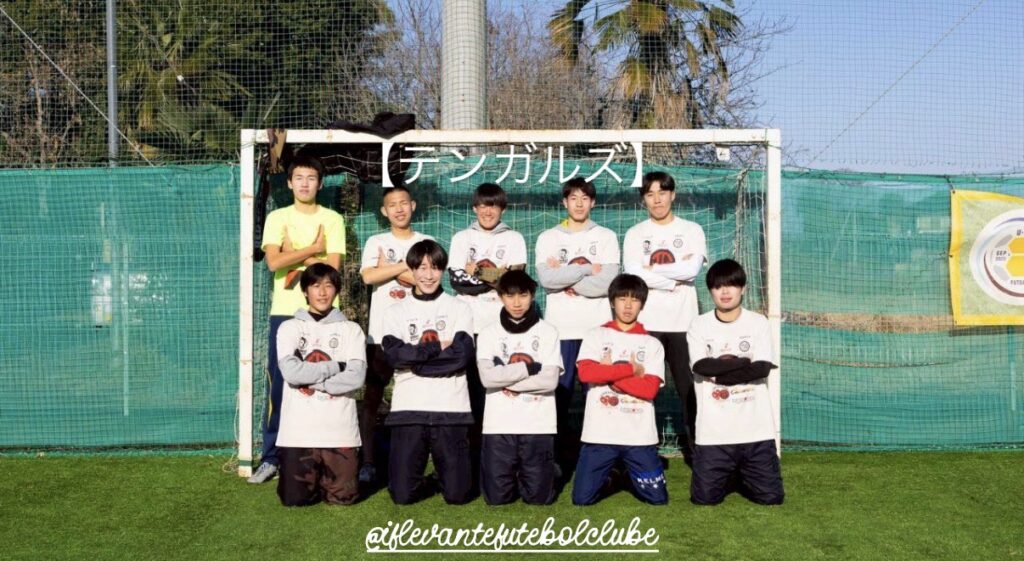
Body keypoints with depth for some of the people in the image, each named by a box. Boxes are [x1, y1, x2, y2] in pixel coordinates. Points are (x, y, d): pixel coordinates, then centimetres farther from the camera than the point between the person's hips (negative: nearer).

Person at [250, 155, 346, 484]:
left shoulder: (332, 220, 6)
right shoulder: (277, 218, 8)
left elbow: (333, 265, -6)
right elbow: (273, 262, -7)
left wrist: (293, 257, -7)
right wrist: (313, 249, -6)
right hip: (284, 311, 1)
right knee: (278, 385, 1)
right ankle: (271, 457, 10)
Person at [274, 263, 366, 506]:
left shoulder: (351, 330, 6)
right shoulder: (290, 327, 6)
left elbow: (356, 377, -8)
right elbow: (291, 372, -10)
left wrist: (310, 378, -10)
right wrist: (337, 366, -7)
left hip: (339, 429, 0)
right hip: (299, 429, 0)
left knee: (343, 496, -2)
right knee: (295, 498, -3)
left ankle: (326, 476, 30)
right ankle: (312, 474, 29)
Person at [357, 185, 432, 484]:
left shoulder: (427, 243, 8)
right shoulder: (376, 242, 8)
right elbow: (368, 276, -9)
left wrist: (388, 268, -5)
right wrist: (406, 266, -7)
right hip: (381, 331, 0)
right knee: (372, 396, 1)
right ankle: (367, 461, 7)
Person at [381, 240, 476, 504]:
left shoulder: (459, 308, 8)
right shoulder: (396, 312, 10)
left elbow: (463, 353, -8)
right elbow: (394, 354, -7)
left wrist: (416, 357, -8)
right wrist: (438, 347, -8)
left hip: (451, 408, -1)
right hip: (408, 408, 1)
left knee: (457, 493, -1)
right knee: (402, 493, -1)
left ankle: (445, 473, 31)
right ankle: (419, 482, 31)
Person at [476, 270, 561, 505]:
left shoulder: (548, 332, 2)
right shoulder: (488, 334, 4)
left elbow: (550, 380, -8)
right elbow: (488, 377, -11)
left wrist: (506, 379, -9)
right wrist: (529, 366, -10)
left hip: (538, 425, -1)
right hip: (499, 425, 1)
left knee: (539, 496, 1)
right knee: (497, 496, 2)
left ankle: (529, 475, 32)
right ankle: (512, 476, 34)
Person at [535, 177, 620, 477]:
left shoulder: (606, 237, 8)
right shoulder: (548, 238, 9)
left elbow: (606, 282, -7)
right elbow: (546, 278, -9)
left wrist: (565, 276, -7)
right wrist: (587, 269, -7)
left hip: (598, 327, 0)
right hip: (560, 328, 1)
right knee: (560, 392, 2)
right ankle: (562, 455, 12)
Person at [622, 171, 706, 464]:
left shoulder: (692, 230, 7)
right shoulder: (635, 234, 8)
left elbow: (692, 269, -10)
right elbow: (632, 274, -9)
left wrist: (652, 268, -6)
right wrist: (675, 278, -10)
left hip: (683, 322, 0)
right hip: (645, 322, 0)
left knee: (690, 387, 4)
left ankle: (694, 446, 15)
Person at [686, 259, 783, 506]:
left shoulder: (758, 323, 3)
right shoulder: (699, 325, 2)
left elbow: (763, 368, -9)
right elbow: (702, 366, -12)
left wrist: (718, 370, -12)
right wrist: (744, 363, -10)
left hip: (756, 429, 0)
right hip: (714, 431, 0)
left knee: (770, 496, 1)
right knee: (705, 496, -1)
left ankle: (742, 476, 34)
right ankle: (729, 476, 32)